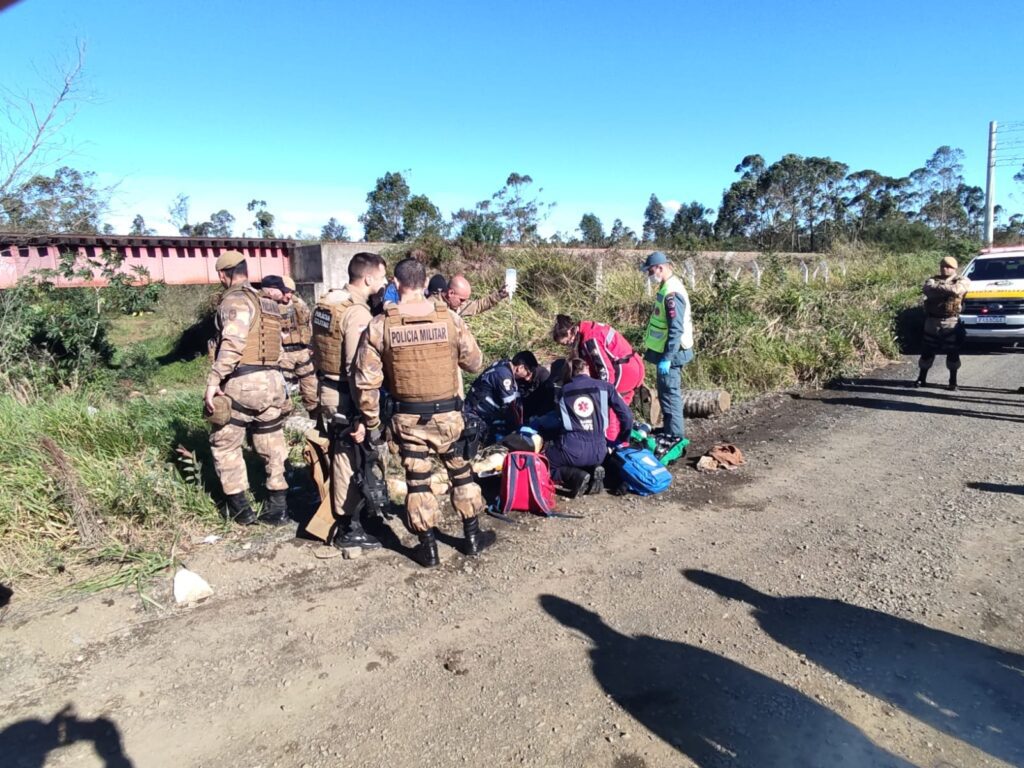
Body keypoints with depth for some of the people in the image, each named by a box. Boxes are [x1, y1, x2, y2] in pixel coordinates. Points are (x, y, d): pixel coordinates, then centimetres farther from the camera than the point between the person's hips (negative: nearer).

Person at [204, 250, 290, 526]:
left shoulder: (235, 300, -8)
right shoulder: (267, 302, 16)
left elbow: (232, 344, -22)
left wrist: (213, 381, -21)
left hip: (242, 383, -7)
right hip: (272, 382, 7)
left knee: (225, 445, 10)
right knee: (272, 447, 13)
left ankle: (240, 508, 16)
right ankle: (278, 508, 19)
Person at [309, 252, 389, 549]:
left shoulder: (326, 303, 8)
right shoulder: (357, 313, -21)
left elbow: (317, 351, 14)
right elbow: (357, 369, -25)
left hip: (327, 389, 9)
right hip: (345, 396, -9)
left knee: (339, 454, 21)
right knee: (350, 459, 3)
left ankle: (339, 512, 37)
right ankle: (348, 528, 15)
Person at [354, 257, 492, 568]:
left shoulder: (380, 325, -9)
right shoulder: (449, 318, -8)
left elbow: (366, 380, -8)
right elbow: (475, 363, 1)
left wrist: (372, 422, 3)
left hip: (408, 417, 0)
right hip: (447, 413, 1)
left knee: (417, 481, 12)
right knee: (461, 474, 18)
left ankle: (429, 549, 23)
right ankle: (473, 537, 30)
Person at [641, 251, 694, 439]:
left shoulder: (672, 293, -23)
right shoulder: (668, 286, 9)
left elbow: (676, 329, -25)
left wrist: (667, 357, -24)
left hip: (670, 353, -10)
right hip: (666, 350, 10)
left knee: (670, 393, -2)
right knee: (665, 392, 18)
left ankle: (675, 434, 7)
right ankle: (668, 428, 29)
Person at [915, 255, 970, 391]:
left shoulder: (962, 281, 3)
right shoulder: (932, 280, 10)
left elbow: (956, 289, -21)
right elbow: (928, 289, -13)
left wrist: (938, 287, -12)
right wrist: (948, 290, -18)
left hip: (951, 322, -2)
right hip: (932, 321, 2)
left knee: (953, 353, 2)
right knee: (927, 351, 8)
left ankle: (953, 381, 14)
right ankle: (922, 378, 19)